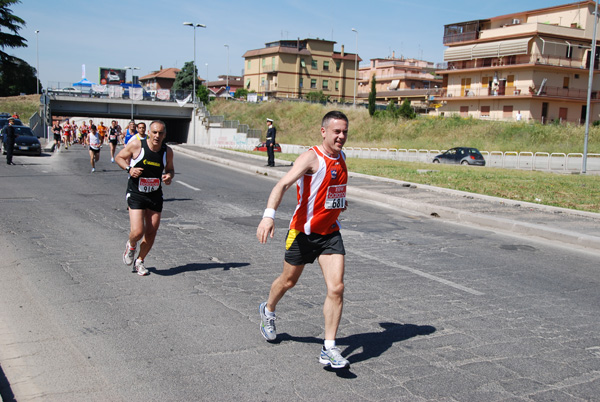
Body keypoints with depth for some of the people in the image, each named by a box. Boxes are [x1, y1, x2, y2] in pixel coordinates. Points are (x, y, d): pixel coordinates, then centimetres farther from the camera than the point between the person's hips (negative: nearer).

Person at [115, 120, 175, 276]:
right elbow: (119, 157, 1)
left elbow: (170, 169, 12)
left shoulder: (167, 151, -4)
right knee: (138, 231, -14)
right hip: (136, 194, -3)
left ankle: (140, 261, 30)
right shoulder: (136, 145, -14)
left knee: (151, 233, 6)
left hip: (156, 195, 3)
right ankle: (131, 245, 24)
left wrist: (169, 176, -11)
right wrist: (129, 168, -18)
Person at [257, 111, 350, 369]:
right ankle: (268, 311, 48)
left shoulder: (341, 157, 6)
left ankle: (329, 350, 0)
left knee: (336, 288, -9)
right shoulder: (312, 157, -18)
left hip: (330, 232, 5)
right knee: (288, 281, 16)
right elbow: (283, 184, -31)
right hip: (303, 232, -5)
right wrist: (269, 215, -45)